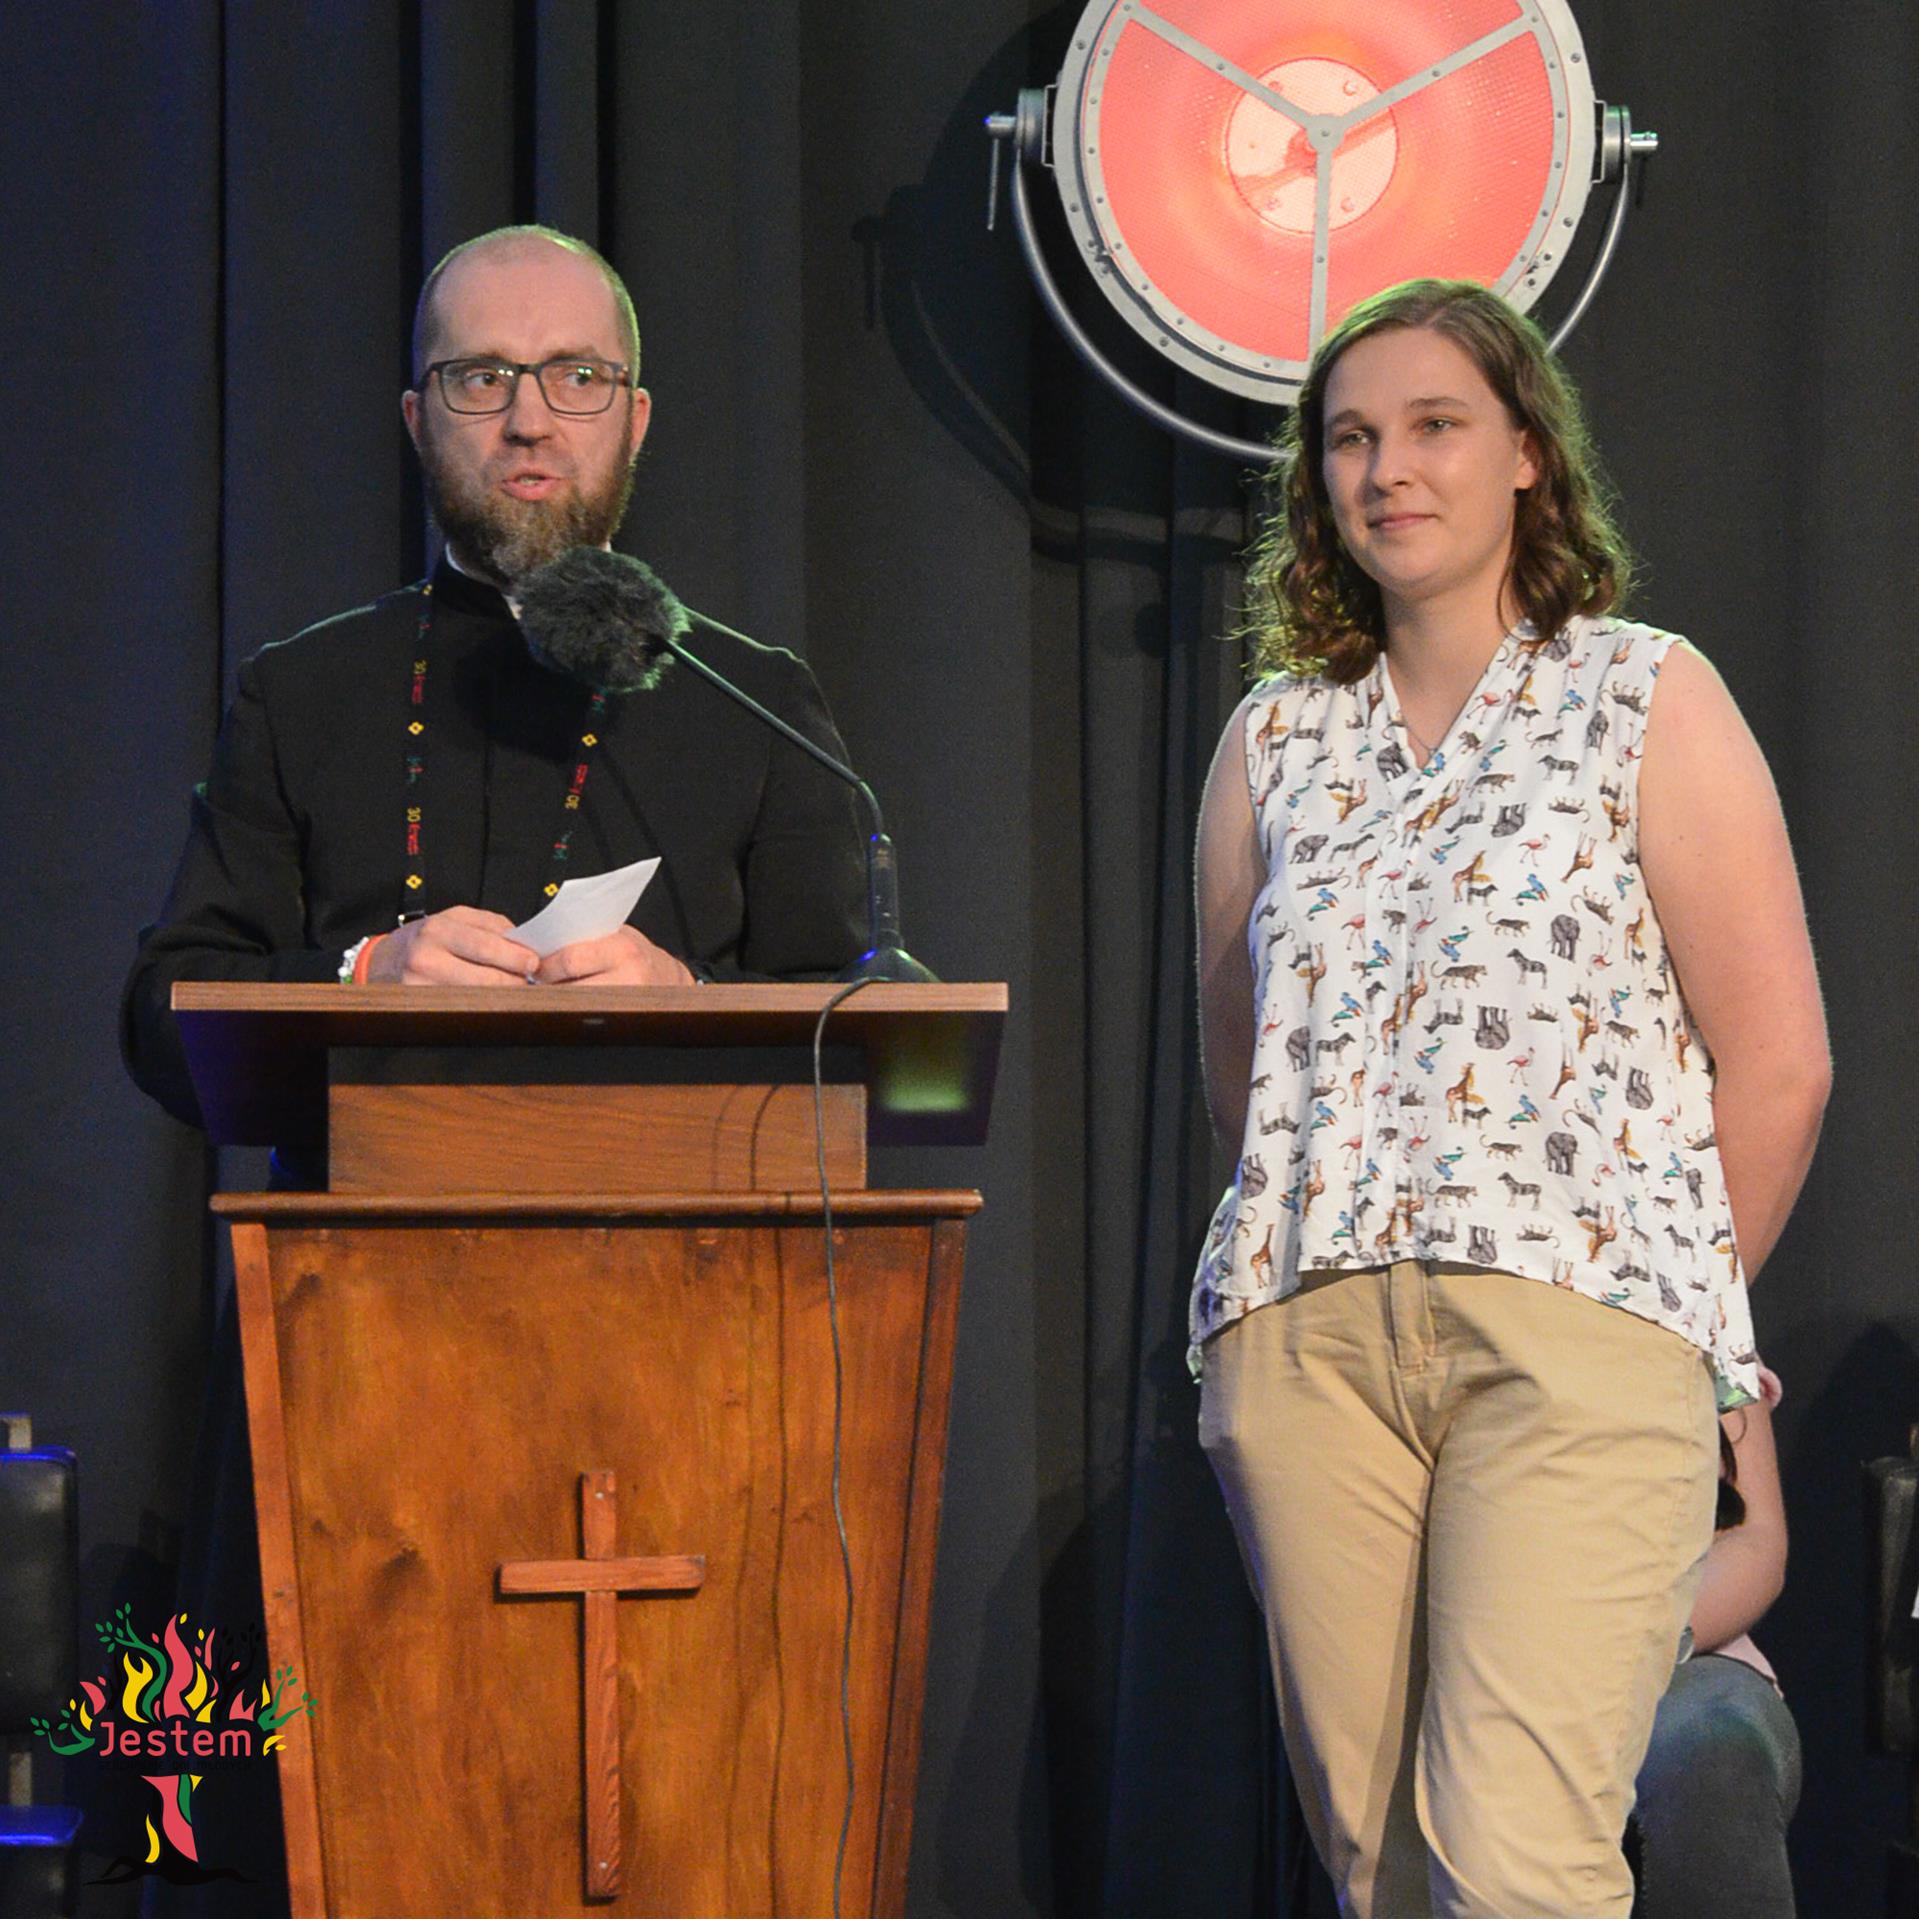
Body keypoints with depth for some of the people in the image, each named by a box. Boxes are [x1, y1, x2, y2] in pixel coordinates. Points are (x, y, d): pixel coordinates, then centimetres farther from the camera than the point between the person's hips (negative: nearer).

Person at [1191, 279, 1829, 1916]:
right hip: (1305, 1336, 4)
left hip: (1576, 1335, -4)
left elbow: (1778, 1060, 3)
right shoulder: (1274, 741, 17)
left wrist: (1677, 1305, 7)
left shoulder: (1648, 699, 5)